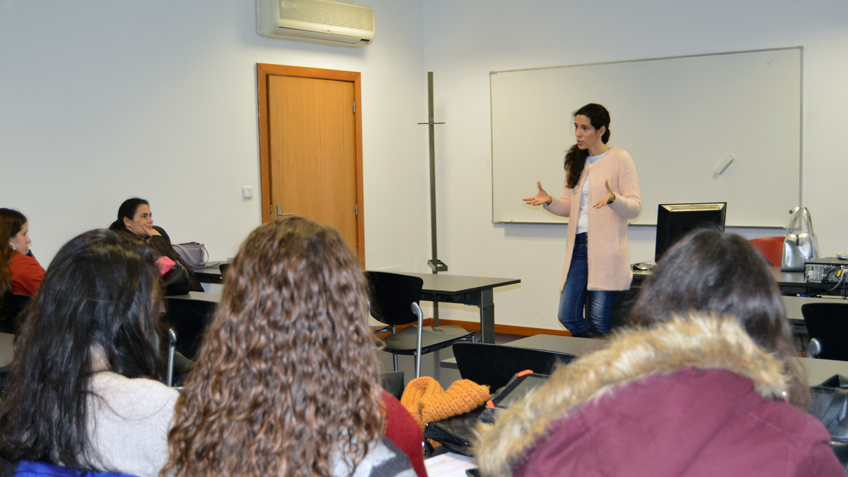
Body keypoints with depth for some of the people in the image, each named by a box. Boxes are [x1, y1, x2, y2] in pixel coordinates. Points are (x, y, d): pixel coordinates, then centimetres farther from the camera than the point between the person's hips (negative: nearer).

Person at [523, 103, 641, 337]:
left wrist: (613, 198, -27)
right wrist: (549, 202, -2)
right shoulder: (576, 161, 15)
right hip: (578, 246, 6)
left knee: (599, 320, -4)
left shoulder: (620, 159, -3)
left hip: (606, 249, -6)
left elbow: (635, 207, -8)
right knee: (567, 316, 1)